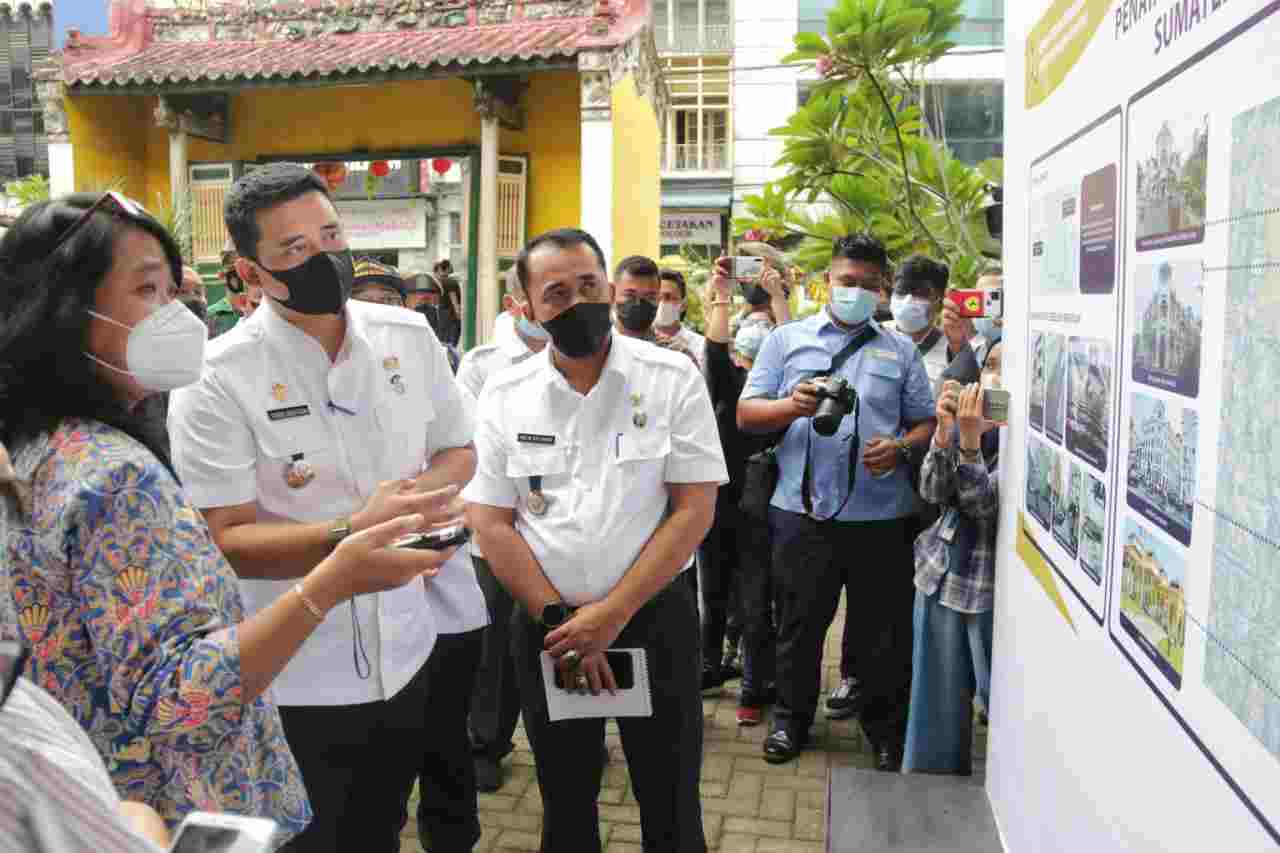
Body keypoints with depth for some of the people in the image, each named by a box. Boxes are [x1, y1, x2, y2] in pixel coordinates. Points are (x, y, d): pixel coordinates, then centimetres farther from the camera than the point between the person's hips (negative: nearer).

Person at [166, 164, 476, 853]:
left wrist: (413, 495, -13)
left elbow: (459, 452, 9)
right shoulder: (215, 381, -17)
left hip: (407, 658, 4)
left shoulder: (409, 335, -3)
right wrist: (353, 533, -32)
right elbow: (221, 542, -18)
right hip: (293, 682, -4)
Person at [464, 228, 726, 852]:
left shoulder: (672, 378, -6)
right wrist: (556, 617, -11)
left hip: (654, 619, -2)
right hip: (548, 626, 2)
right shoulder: (503, 396, 0)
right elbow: (490, 523, -1)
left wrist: (613, 614, -15)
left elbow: (694, 509, -10)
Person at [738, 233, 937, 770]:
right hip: (803, 510, -1)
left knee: (884, 629, 9)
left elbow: (926, 423, 10)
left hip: (881, 516, 1)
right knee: (799, 622, 10)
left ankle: (886, 731, 28)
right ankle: (791, 720, 30)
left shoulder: (900, 350, 12)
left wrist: (901, 448, -11)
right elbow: (746, 415, 2)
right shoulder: (787, 339, 8)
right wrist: (794, 405, -16)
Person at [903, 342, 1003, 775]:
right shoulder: (967, 418, 3)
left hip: (994, 585, -5)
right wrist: (945, 433, -17)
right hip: (941, 572, 5)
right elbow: (932, 493, -3)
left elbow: (989, 506, -17)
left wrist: (969, 442, -28)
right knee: (936, 700, 15)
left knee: (999, 700, 5)